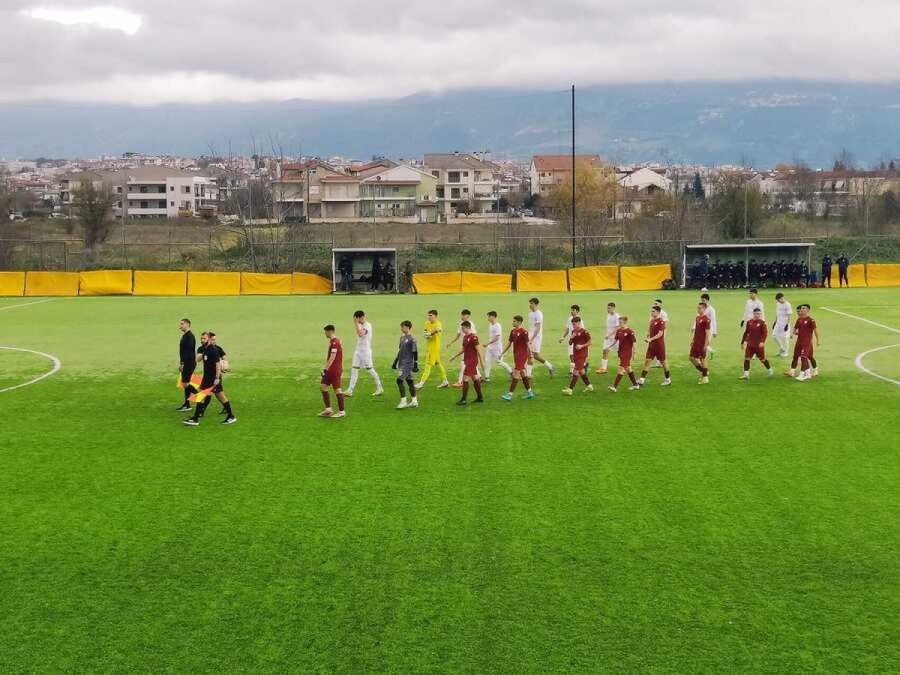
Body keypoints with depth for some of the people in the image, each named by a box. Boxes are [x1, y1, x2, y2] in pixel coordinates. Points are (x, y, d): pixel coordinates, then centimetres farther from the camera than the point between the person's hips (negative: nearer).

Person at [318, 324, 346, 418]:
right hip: (331, 370, 10)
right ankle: (328, 409, 14)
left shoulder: (334, 342, -18)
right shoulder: (337, 340, 13)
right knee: (322, 386, 12)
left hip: (334, 370, -10)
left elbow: (332, 357, -25)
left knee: (337, 389, -4)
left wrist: (326, 369, -25)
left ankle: (341, 412, 4)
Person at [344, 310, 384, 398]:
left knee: (370, 369, -1)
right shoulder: (360, 325, 11)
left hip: (366, 351, -8)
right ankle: (350, 390, -2)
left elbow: (360, 334, -30)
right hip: (358, 350, 8)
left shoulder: (367, 325, -14)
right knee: (354, 369, 1)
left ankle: (379, 388, 12)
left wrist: (356, 323, -27)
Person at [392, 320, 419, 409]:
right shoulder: (402, 337, 13)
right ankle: (414, 401, 15)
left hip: (407, 363, -8)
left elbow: (415, 353, -13)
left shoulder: (411, 339, -13)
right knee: (409, 380, 11)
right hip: (402, 364, 8)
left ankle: (403, 401, -12)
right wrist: (395, 362, 23)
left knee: (400, 380, -14)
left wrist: (415, 365, -14)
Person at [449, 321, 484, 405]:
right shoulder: (465, 337, 11)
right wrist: (454, 356, 20)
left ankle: (464, 399, -5)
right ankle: (480, 397, 20)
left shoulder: (473, 337, -16)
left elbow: (478, 349, -16)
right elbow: (463, 349, 21)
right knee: (475, 378, 13)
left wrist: (481, 361, -16)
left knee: (465, 379, -9)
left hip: (472, 361, -9)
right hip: (467, 361, 9)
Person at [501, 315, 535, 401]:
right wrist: (502, 353, 15)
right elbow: (509, 343, 16)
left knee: (516, 374, -9)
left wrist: (530, 357, -15)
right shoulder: (513, 331, 9)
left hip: (522, 355, -8)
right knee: (523, 374, 13)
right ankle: (529, 392, 22)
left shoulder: (524, 332, -14)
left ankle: (510, 394, -10)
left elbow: (528, 344, -14)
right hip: (516, 355, 8)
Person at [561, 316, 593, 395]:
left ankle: (570, 389, -14)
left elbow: (590, 342, -10)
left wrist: (582, 346, -21)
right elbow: (570, 343, 13)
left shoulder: (584, 332, -12)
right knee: (581, 371, 15)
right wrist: (571, 338, -7)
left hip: (582, 354, -8)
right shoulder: (573, 332, 10)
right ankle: (589, 386, 29)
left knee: (576, 371, -11)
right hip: (575, 354, 8)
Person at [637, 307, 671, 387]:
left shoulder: (661, 321, -14)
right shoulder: (652, 320, 10)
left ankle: (668, 380, 20)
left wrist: (650, 339, -29)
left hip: (659, 345, -7)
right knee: (647, 361, 0)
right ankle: (642, 380, -4)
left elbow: (660, 334, -22)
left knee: (663, 361, 5)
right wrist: (647, 338, 7)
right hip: (651, 344, 7)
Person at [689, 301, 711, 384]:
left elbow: (707, 333, -16)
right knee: (692, 358, 9)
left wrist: (706, 344, -18)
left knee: (702, 359, 0)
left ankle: (705, 378, 10)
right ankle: (703, 372, 25)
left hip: (702, 343, -8)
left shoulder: (706, 319, -15)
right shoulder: (697, 318, 11)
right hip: (696, 342, 8)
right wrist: (692, 340, 16)